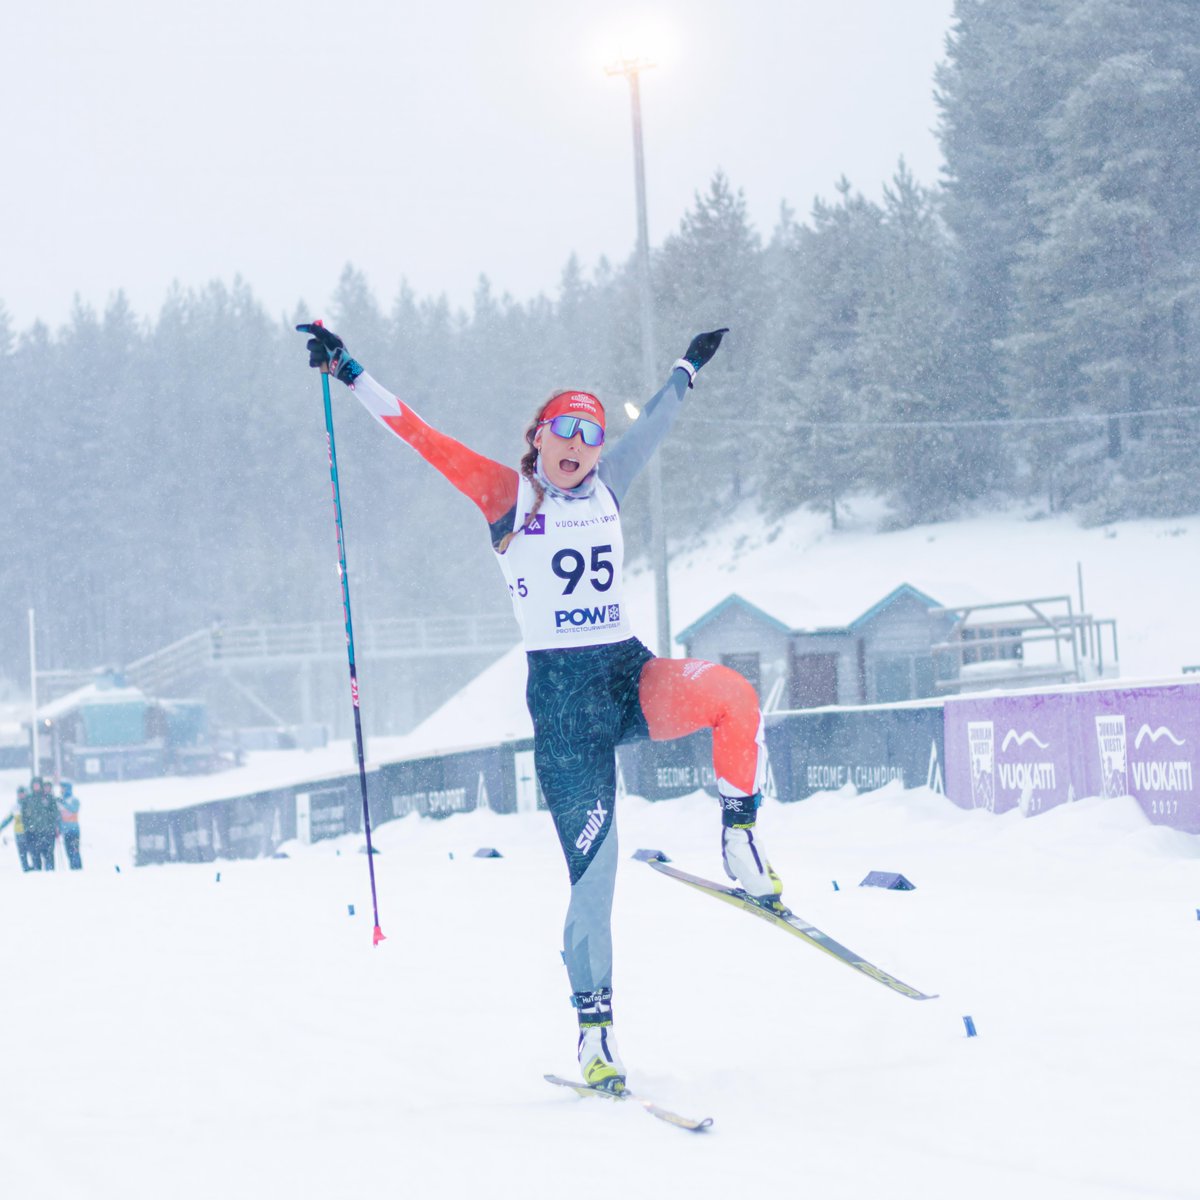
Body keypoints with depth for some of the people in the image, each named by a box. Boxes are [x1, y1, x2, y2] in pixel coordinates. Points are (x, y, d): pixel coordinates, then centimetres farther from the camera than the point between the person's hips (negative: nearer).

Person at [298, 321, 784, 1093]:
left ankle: (740, 839, -10)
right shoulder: (508, 496, 4)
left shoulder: (607, 488, 13)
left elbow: (652, 425, 31)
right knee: (593, 867, -8)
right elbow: (421, 438, -1)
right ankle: (594, 1027, 4)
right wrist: (350, 374, -5)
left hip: (631, 675, 3)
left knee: (733, 696, -31)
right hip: (560, 694, -3)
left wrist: (689, 368, 46)